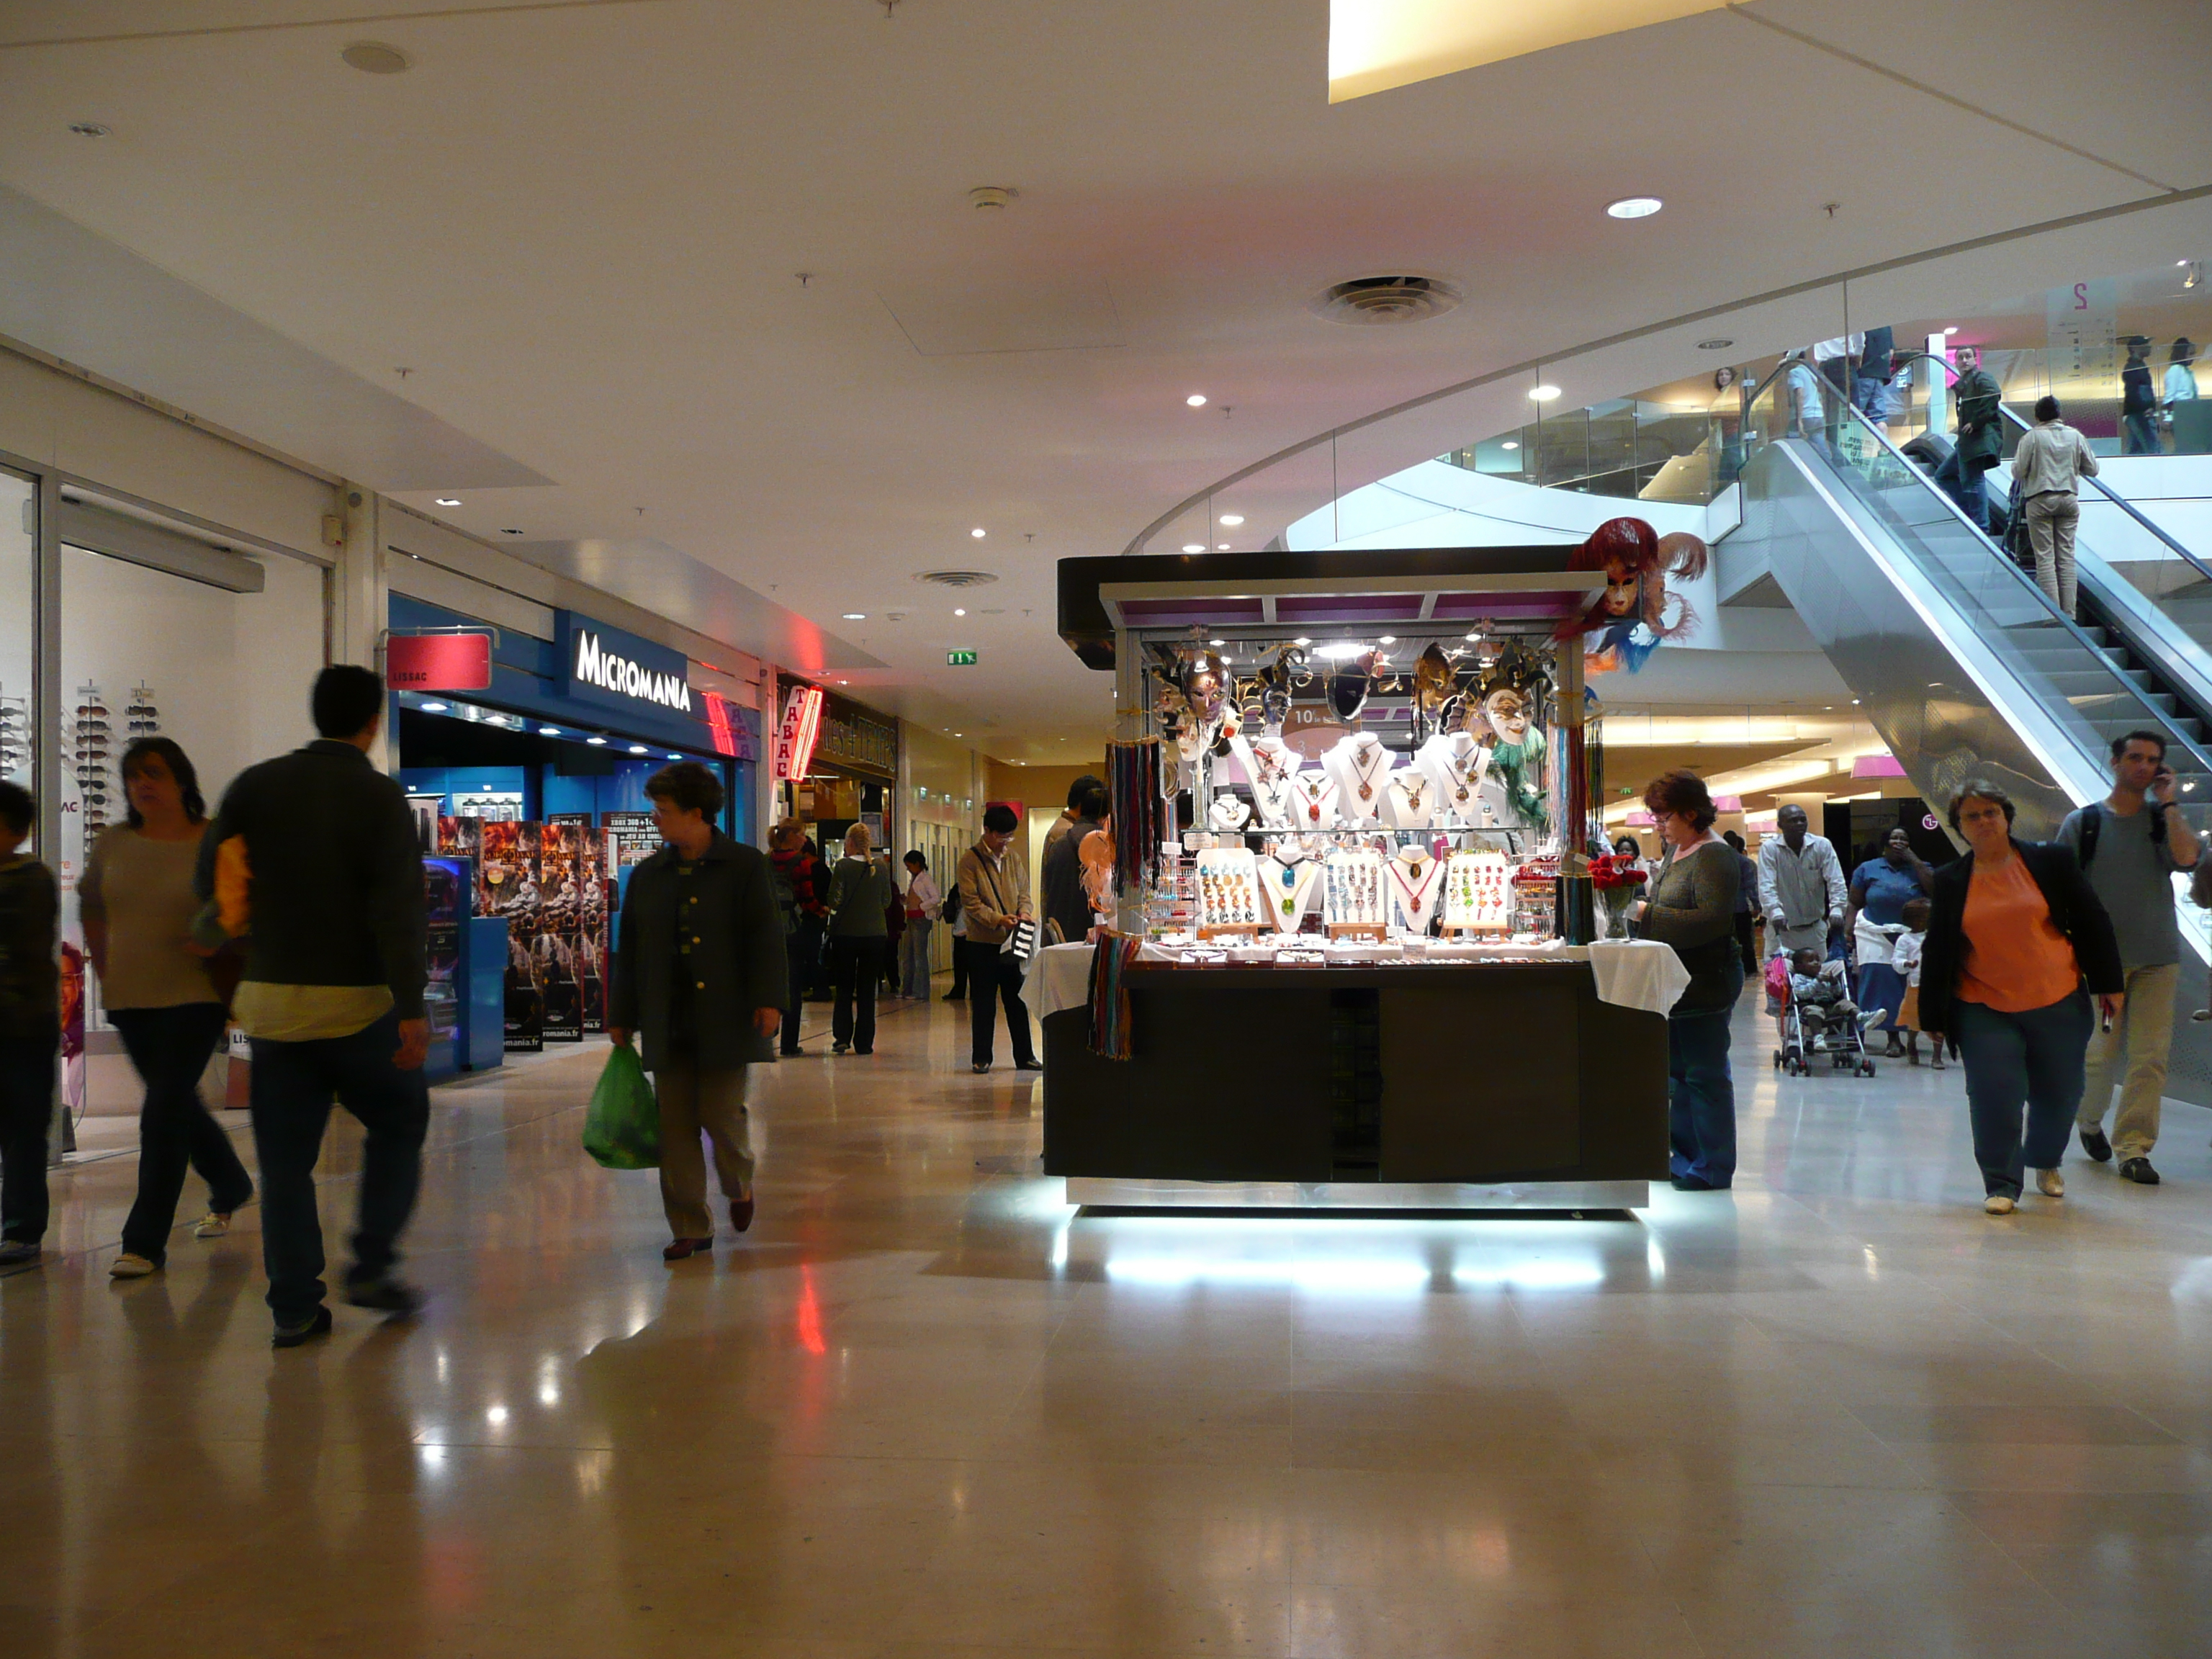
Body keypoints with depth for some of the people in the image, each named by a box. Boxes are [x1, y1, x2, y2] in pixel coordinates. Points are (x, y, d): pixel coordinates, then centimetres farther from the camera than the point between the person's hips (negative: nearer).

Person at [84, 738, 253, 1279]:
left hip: (196, 996, -6)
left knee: (164, 1111, -10)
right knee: (180, 1107, 18)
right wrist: (106, 971, 13)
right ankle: (231, 1188, 41)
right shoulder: (113, 845, 5)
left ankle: (145, 1241, -4)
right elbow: (91, 909, 19)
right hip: (131, 1000, 6)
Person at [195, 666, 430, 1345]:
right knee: (399, 1125, 16)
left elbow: (208, 882, 4)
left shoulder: (254, 786, 3)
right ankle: (371, 1267, 8)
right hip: (357, 1002, -3)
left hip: (272, 999, 3)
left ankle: (295, 1307, 10)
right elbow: (398, 911, -16)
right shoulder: (381, 796, -8)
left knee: (285, 1158, 9)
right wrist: (412, 1008, -17)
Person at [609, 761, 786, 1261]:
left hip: (724, 1022, -4)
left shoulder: (745, 865, -1)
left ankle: (738, 1186, 30)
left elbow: (765, 936, -5)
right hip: (668, 1024, 4)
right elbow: (629, 951, 15)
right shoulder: (647, 875, 11)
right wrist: (621, 1016, 13)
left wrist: (770, 999, -16)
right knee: (676, 1126, 3)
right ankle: (691, 1228, 13)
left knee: (721, 1114, -3)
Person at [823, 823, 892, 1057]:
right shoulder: (881, 868, 0)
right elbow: (887, 901, 6)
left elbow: (835, 900, -14)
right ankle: (864, 1042, 8)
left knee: (844, 988, 11)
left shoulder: (843, 866, -10)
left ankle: (842, 1037, 4)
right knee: (867, 990, 8)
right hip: (875, 933, 2)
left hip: (846, 932, -2)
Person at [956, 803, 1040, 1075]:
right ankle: (981, 1058, 13)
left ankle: (1024, 1056, 16)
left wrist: (1024, 912, -7)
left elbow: (1023, 892, 15)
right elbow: (971, 902, -11)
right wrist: (998, 919, -23)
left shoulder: (1013, 858, 11)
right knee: (983, 1003, 3)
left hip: (1012, 941, 4)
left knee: (1018, 1001, 8)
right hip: (982, 943, -4)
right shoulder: (970, 860, -6)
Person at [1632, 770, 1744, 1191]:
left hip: (1706, 983, -10)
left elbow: (1712, 920, -25)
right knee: (1677, 1070, 15)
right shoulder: (1676, 851, 13)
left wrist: (1649, 915, -24)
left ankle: (1713, 1167, 6)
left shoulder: (1714, 856, -15)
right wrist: (1640, 910, 5)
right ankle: (1686, 1156, 25)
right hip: (1676, 982, 10)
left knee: (1705, 1074, -2)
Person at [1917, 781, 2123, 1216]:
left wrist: (2108, 984, 5)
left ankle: (2046, 1162, 38)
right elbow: (1936, 951, 7)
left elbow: (2092, 922, 6)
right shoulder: (1950, 881, 4)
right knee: (1994, 1097, -10)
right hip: (1984, 1009, 0)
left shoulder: (2050, 860, 1)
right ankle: (2001, 1184, 5)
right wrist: (1933, 1016, 6)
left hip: (2058, 1004, 1)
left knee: (2059, 1094, 10)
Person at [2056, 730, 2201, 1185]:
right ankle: (2089, 1119, 26)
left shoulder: (2163, 821, 8)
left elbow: (2187, 858, -13)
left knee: (2151, 1056, -4)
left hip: (2158, 958, 2)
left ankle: (2133, 1148, 5)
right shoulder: (2082, 822, 3)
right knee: (2104, 1054, -4)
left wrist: (2168, 803, -9)